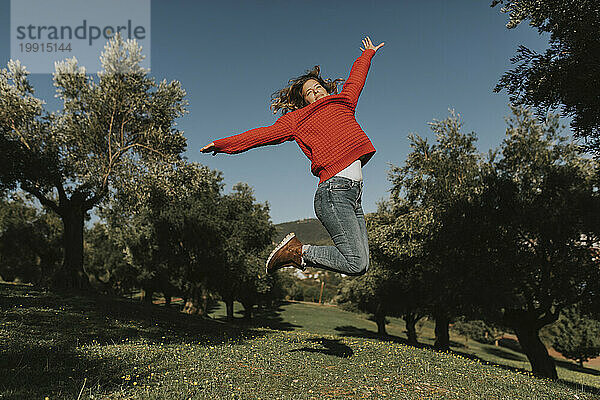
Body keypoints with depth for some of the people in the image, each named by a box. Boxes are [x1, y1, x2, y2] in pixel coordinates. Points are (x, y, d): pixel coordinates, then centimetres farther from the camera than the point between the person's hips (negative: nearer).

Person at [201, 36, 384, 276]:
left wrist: (368, 53, 58)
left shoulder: (343, 104, 25)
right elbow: (263, 134, 12)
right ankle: (298, 252, 4)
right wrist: (221, 144, 13)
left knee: (361, 266, 1)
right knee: (355, 263, -12)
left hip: (354, 195, 7)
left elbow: (356, 78, 41)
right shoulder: (298, 119, 10)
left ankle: (300, 254, 11)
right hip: (334, 191, -7)